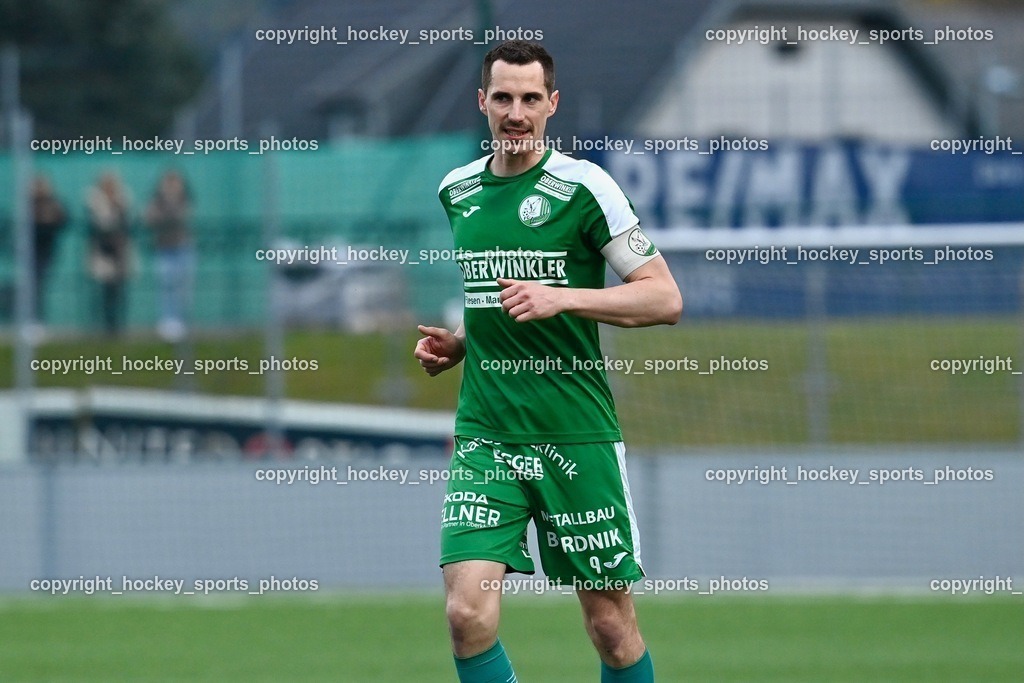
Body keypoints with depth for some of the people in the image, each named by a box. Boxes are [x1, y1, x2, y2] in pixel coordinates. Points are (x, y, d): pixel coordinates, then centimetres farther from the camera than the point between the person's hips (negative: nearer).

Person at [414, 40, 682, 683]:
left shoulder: (582, 187, -6)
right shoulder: (457, 190, 11)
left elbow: (665, 299, -8)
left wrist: (561, 298, -19)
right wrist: (456, 344, 9)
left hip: (577, 434, -4)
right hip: (485, 433, 4)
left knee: (611, 624, 3)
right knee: (468, 611, -13)